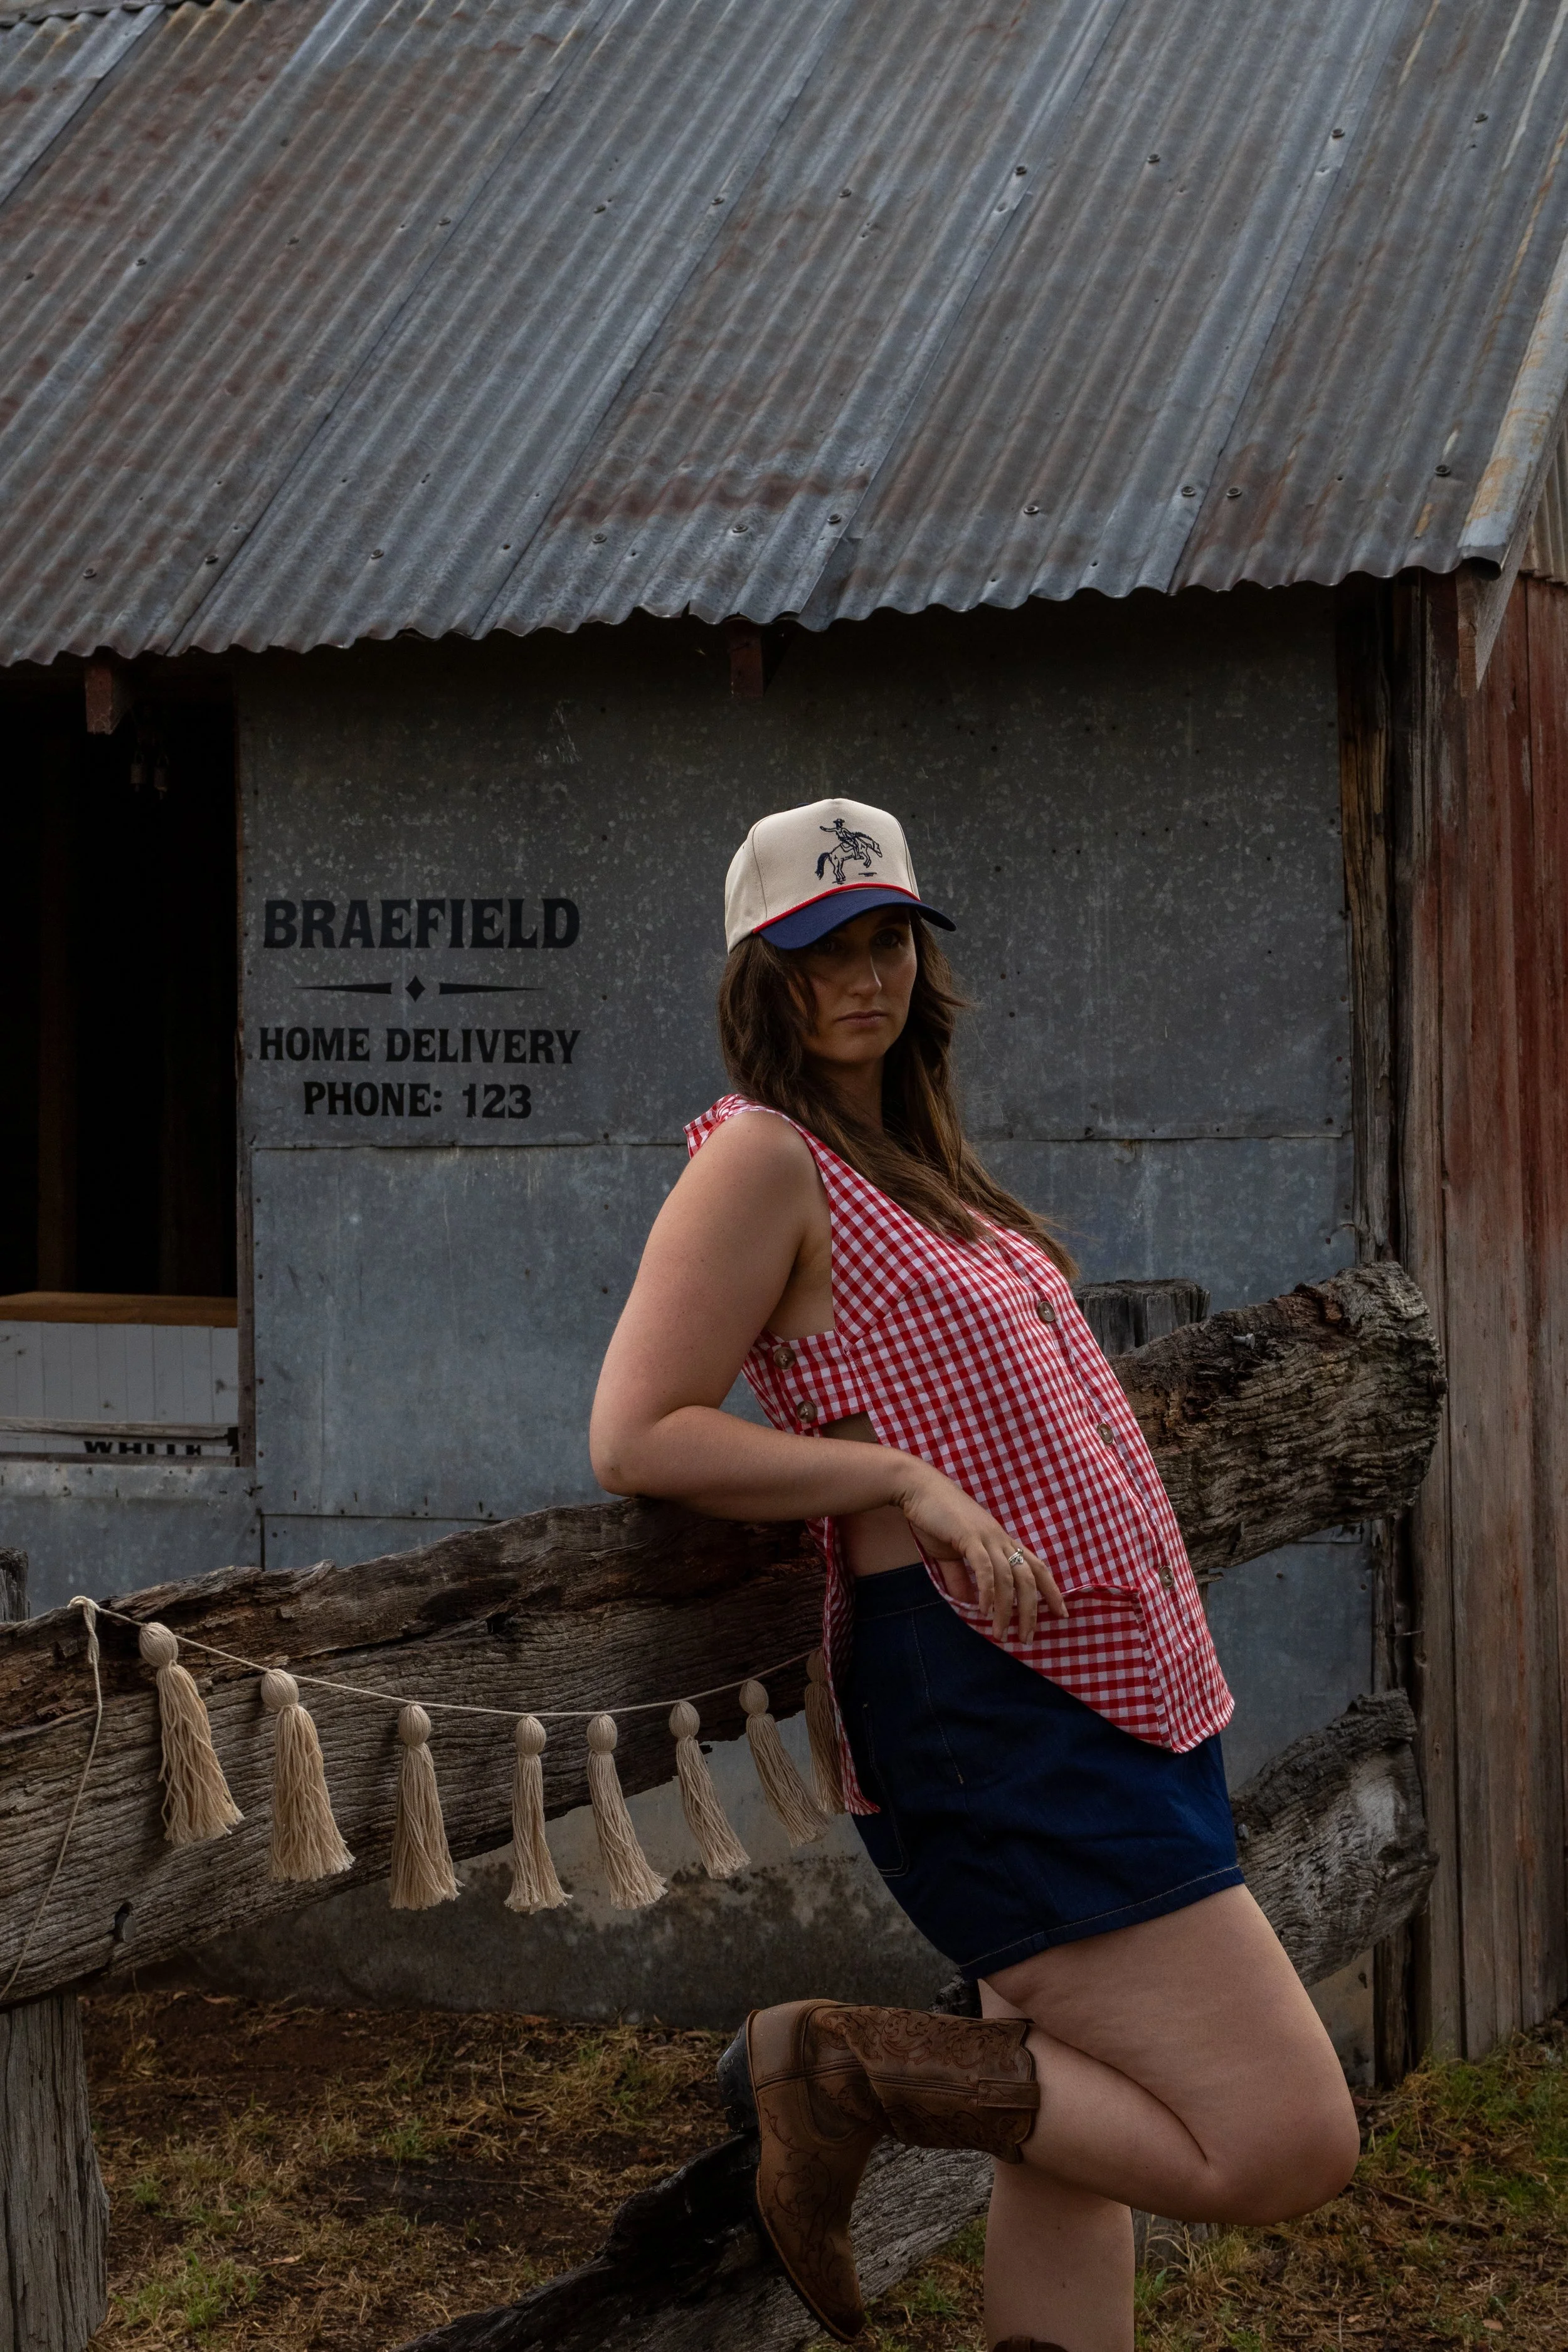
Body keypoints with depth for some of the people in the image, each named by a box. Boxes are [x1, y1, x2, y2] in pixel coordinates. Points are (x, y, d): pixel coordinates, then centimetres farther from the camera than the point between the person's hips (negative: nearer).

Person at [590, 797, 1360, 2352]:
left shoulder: (904, 1151, 16)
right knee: (1284, 2149, -10)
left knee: (1072, 2165, 14)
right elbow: (635, 1437, -16)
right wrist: (909, 1479, -21)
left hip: (1097, 1688, 10)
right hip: (991, 1698, -10)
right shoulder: (763, 1154, -10)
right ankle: (839, 2070, -4)